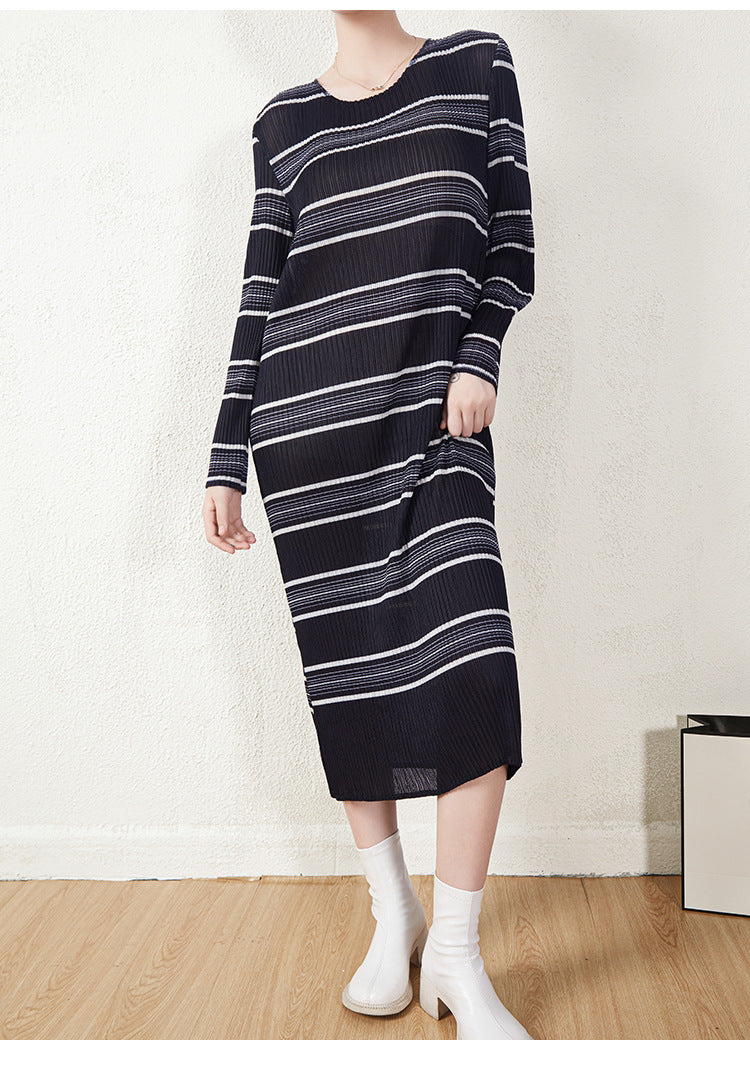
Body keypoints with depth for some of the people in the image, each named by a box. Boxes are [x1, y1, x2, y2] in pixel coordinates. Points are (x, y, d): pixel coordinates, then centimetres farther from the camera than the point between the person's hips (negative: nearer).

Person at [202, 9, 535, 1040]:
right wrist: (225, 465, 7)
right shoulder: (283, 123, 16)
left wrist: (480, 359, -6)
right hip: (307, 417, 1)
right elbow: (259, 297, 12)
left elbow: (511, 236, 11)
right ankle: (394, 914, 21)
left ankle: (457, 952, 1)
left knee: (473, 658, -14)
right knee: (346, 665, 3)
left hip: (434, 410, -1)